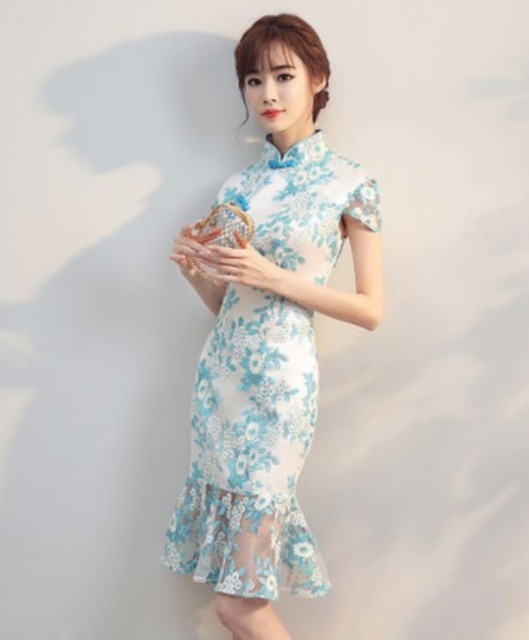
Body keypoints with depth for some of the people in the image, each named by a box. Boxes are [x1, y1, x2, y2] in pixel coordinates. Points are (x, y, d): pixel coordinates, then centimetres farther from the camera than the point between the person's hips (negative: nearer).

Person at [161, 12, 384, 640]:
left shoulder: (350, 183, -3)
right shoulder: (239, 185, 11)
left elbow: (371, 310, -4)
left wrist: (276, 277, -14)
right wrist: (194, 269, -5)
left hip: (279, 380, -5)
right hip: (220, 370, 6)